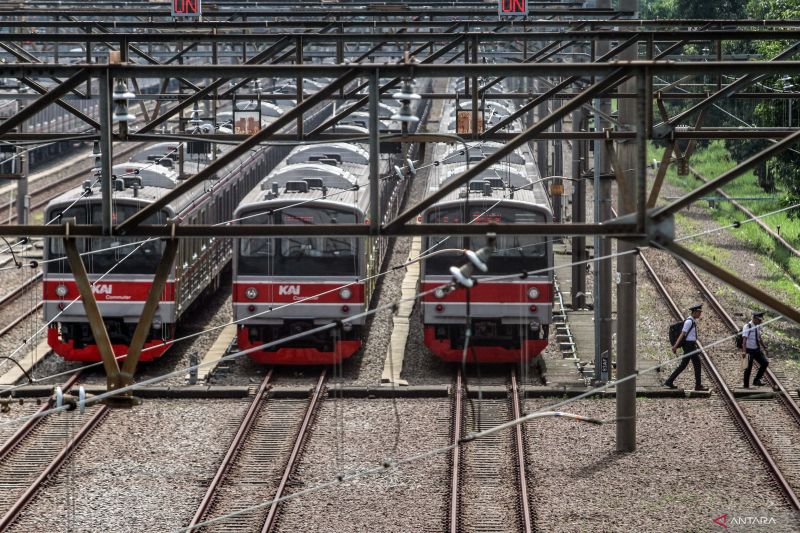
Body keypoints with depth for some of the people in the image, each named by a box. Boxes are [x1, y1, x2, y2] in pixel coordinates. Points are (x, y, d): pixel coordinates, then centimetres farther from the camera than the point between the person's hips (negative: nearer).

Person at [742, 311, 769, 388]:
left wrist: (765, 347, 18)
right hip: (749, 350, -7)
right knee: (749, 368, -1)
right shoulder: (747, 327, -18)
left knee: (765, 363, -1)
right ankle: (746, 386, 13)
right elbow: (744, 339, -25)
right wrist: (744, 351, -34)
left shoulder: (757, 326, 5)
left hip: (757, 350, 7)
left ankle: (756, 380, 12)